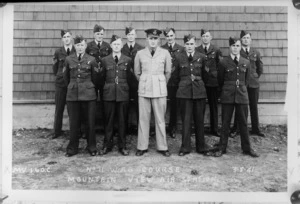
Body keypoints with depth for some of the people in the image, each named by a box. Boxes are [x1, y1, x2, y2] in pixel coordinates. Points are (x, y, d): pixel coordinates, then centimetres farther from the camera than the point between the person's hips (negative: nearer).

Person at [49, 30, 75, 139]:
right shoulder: (58, 52, 7)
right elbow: (55, 69, 14)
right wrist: (59, 75, 6)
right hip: (61, 83, 1)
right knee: (59, 107, 5)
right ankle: (57, 131, 17)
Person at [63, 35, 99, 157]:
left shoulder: (91, 60, 2)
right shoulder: (69, 59, 6)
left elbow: (95, 78, 11)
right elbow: (65, 76, 18)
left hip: (89, 94, -1)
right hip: (72, 94, 1)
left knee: (90, 122, 3)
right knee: (73, 123, 5)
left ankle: (91, 147, 17)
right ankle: (72, 148, 18)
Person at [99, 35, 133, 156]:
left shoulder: (128, 60, 6)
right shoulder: (105, 60, 6)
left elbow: (129, 78, 10)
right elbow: (102, 77, 12)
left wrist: (122, 86, 10)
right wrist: (108, 86, 11)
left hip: (123, 93, 0)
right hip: (109, 93, 0)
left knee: (122, 120, 4)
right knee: (109, 120, 4)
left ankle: (122, 146, 15)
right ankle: (107, 145, 16)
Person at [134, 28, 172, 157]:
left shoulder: (165, 53, 1)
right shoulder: (140, 54, 4)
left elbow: (168, 72, 11)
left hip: (160, 89, -1)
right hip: (144, 89, 1)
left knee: (160, 118, 2)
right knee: (143, 118, 3)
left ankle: (162, 147, 13)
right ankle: (142, 146, 14)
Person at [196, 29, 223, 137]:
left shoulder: (216, 50, 5)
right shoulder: (196, 50, 5)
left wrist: (218, 78, -4)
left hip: (213, 81, 0)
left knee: (213, 106, 7)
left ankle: (214, 129, 15)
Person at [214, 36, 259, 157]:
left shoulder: (246, 63, 6)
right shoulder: (223, 62, -1)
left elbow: (246, 80, 16)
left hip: (242, 95, 2)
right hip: (227, 96, -2)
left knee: (243, 123, 8)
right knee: (225, 123, 4)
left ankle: (247, 148, 19)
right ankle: (222, 148, 14)